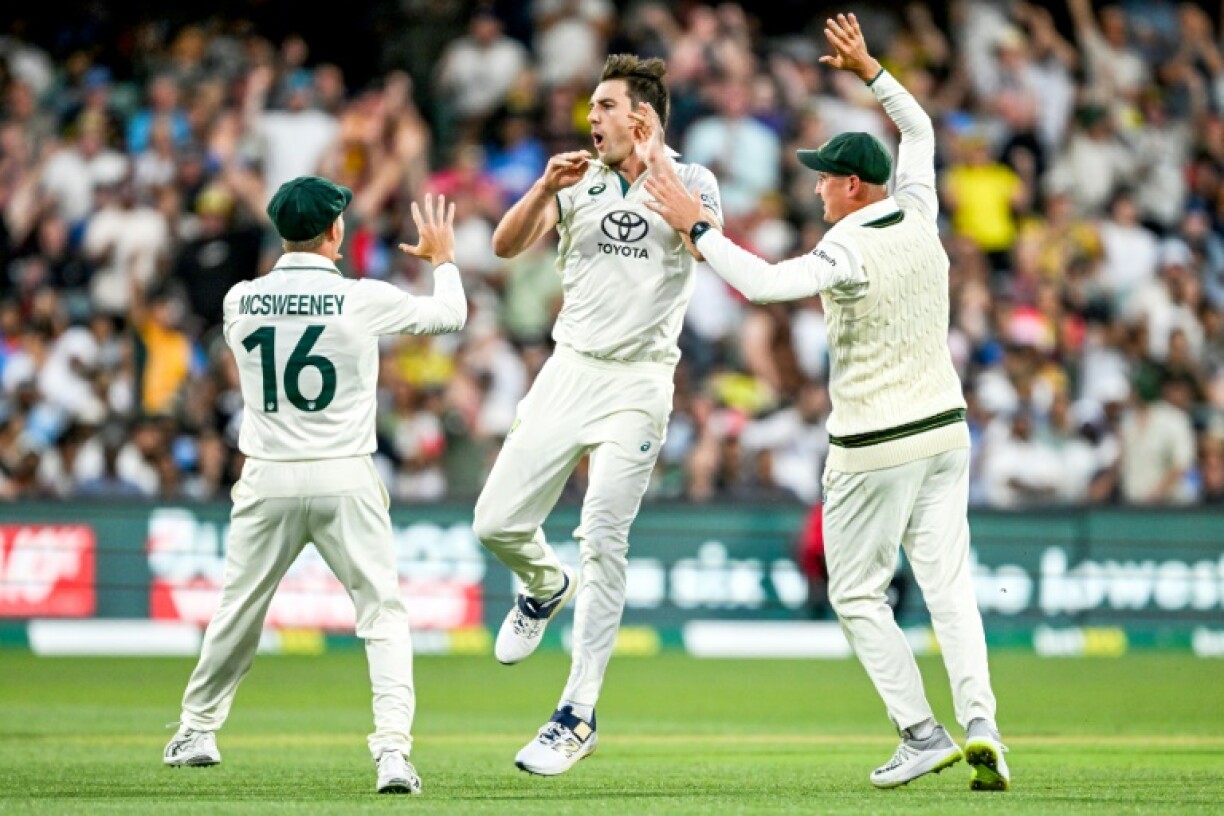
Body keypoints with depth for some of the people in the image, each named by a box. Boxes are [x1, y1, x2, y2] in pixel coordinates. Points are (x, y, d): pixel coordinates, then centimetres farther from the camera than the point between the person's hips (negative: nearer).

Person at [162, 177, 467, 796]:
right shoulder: (365, 299, -8)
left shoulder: (240, 300, 0)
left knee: (238, 611, 18)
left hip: (267, 484, 3)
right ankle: (393, 749, -12)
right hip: (344, 481, -3)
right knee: (383, 613, 2)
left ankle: (196, 732, 31)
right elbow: (450, 314, 7)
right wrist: (442, 257, 27)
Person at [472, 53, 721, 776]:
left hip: (638, 382, -4)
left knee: (603, 541, -11)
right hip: (569, 371, 4)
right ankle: (546, 587, 34)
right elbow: (506, 245, -1)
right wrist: (546, 187, -16)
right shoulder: (580, 183, 11)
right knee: (497, 523, -2)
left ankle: (578, 716, -7)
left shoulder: (691, 181, 2)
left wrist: (658, 167, -17)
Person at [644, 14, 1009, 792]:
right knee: (948, 583, 2)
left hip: (875, 449, -7)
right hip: (945, 429, 7)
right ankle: (980, 725, -13)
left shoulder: (849, 252, -18)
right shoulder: (918, 217, 3)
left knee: (858, 594, 6)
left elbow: (763, 283, -33)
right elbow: (920, 130, 22)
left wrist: (697, 226, -24)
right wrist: (868, 70, 21)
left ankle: (921, 732, -1)